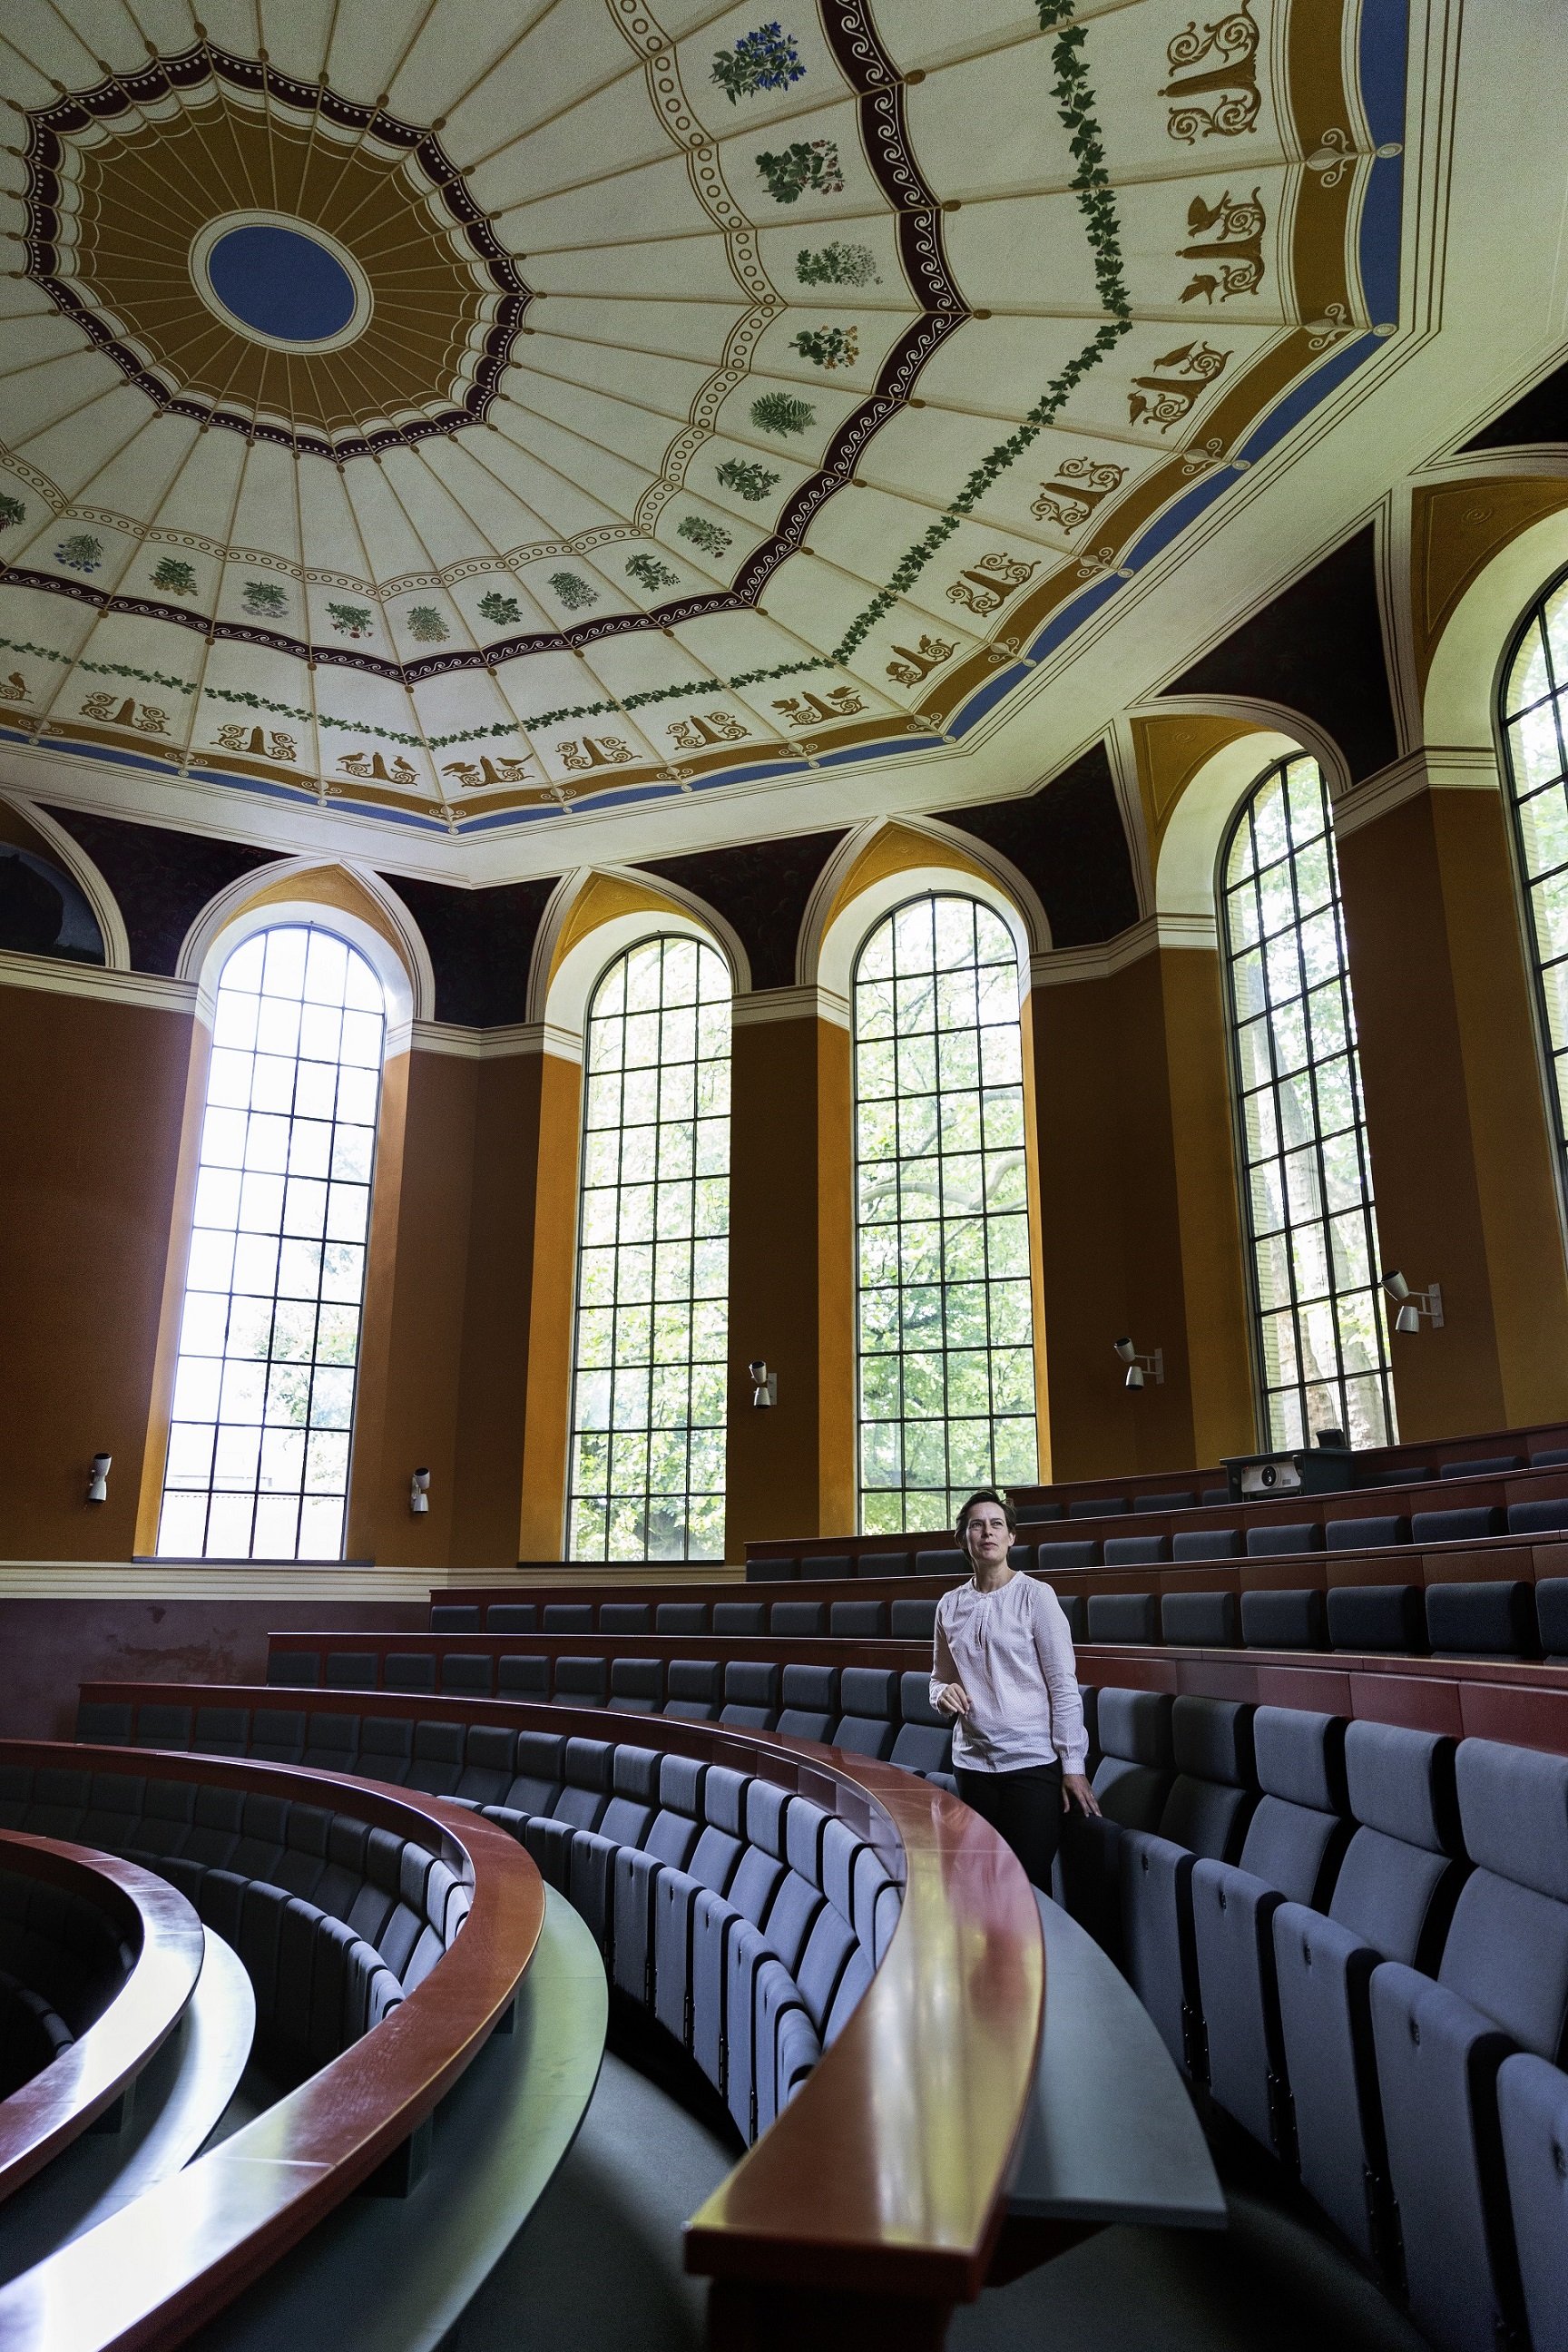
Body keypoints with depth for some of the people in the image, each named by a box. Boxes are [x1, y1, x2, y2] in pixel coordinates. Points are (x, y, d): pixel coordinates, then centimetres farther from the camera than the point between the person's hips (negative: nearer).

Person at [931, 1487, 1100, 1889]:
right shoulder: (950, 1605, 7)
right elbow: (939, 1677, 18)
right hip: (972, 1762, 4)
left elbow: (1064, 1685, -8)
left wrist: (1073, 1766, -11)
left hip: (1033, 1762, -4)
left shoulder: (1035, 1595, -6)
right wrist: (942, 1695, -5)